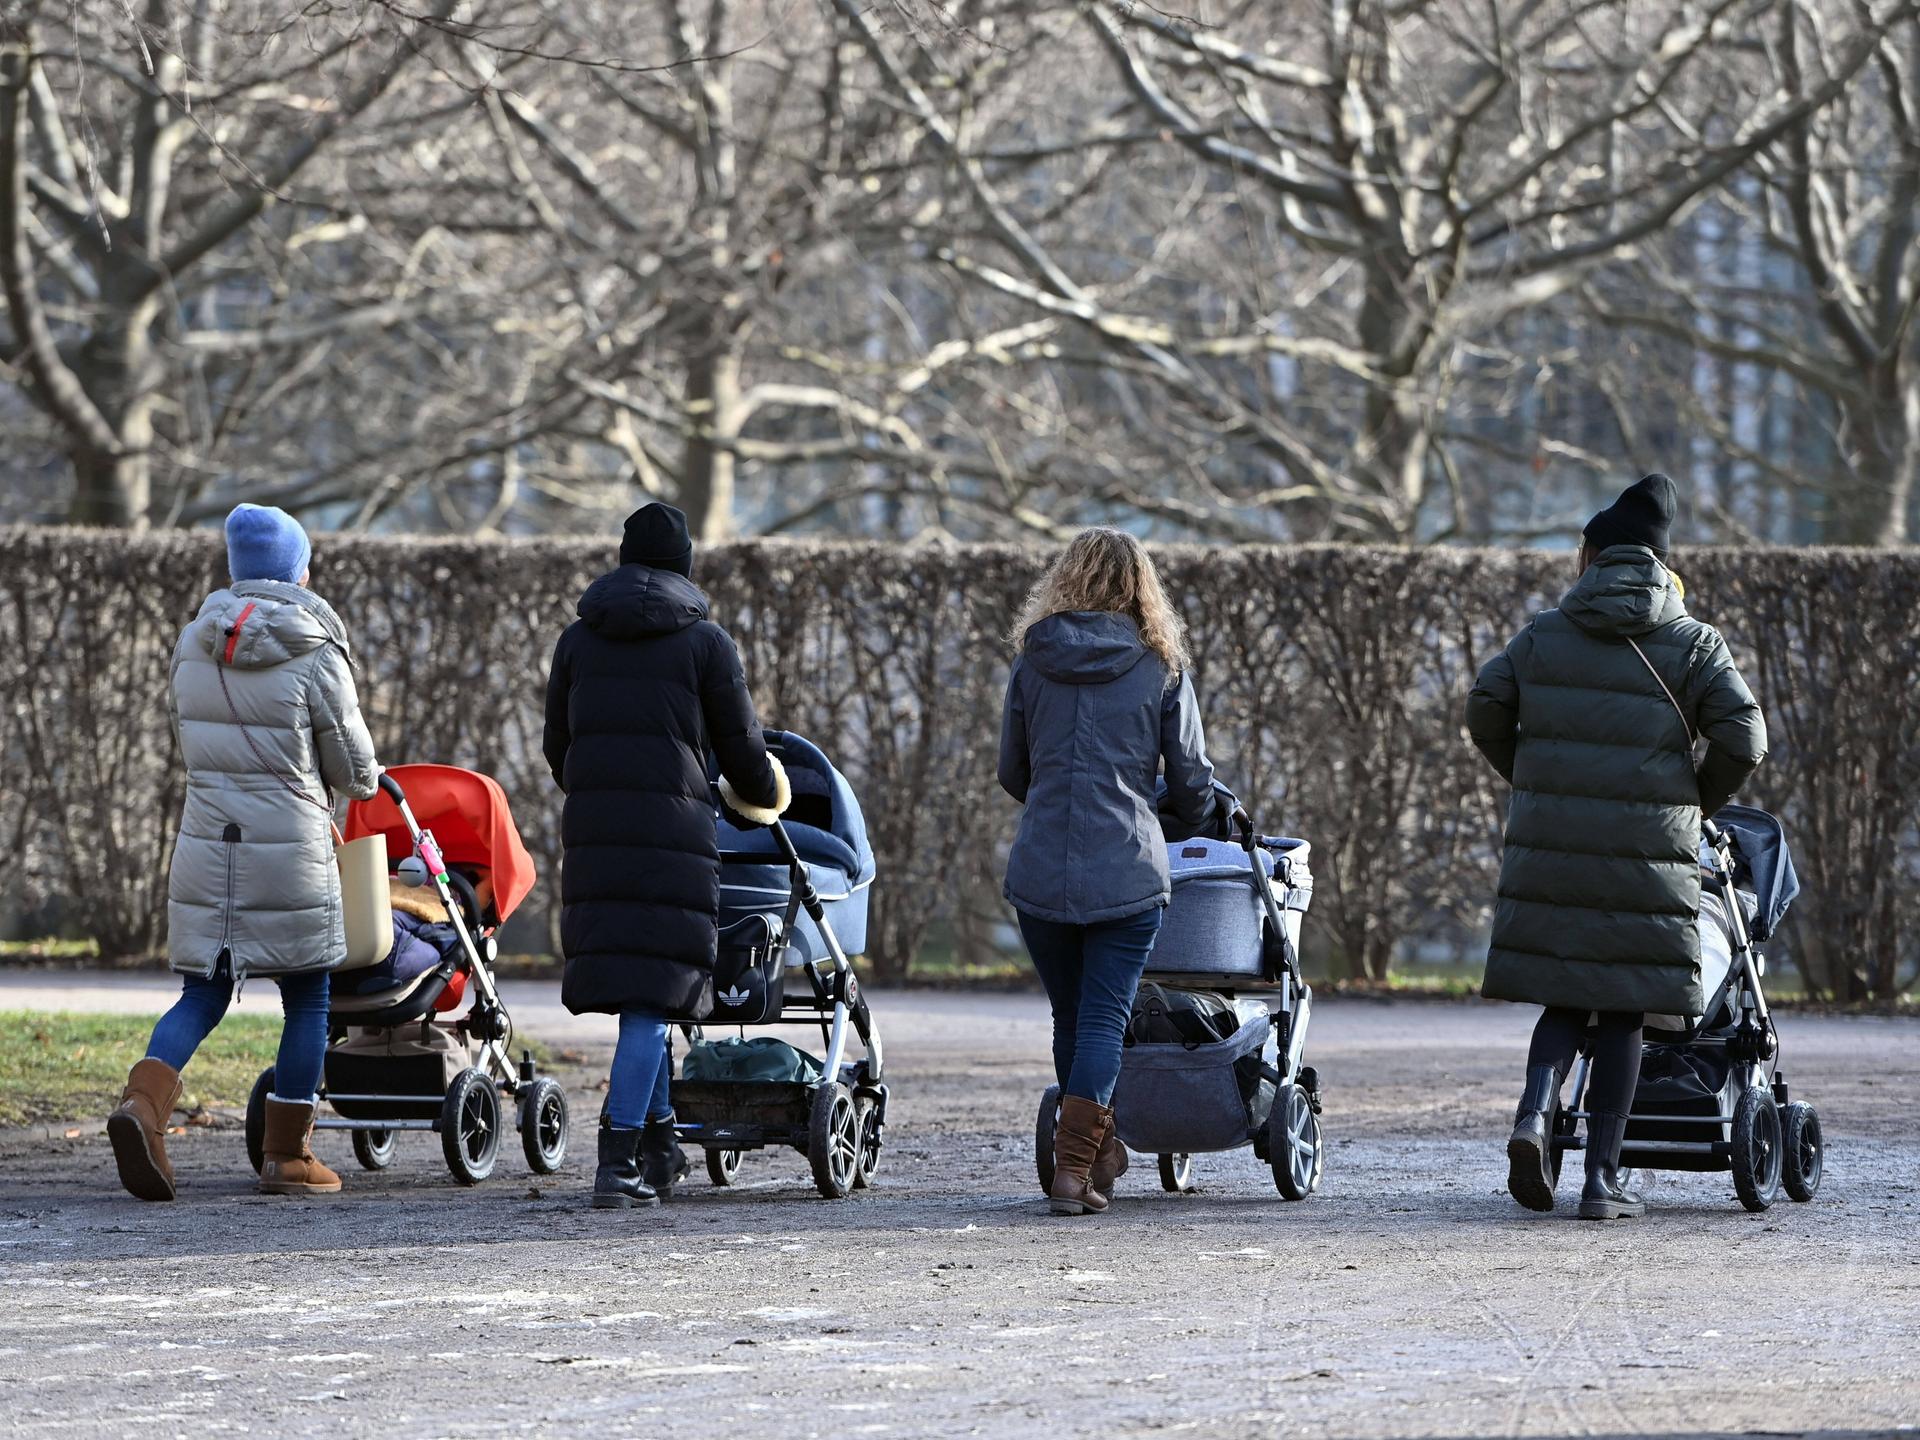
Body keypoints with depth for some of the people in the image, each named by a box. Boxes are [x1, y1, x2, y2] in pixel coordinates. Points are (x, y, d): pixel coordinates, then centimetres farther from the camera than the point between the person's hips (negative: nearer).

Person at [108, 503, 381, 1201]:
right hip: (290, 853, -4)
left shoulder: (194, 644, 4)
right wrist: (365, 783, 22)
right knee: (306, 1000, 10)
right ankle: (288, 1156, 14)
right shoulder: (316, 656, -10)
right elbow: (354, 769, -3)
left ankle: (143, 1103, -16)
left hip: (206, 847, 4)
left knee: (203, 995, 10)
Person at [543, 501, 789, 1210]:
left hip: (590, 829, 4)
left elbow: (558, 747, 17)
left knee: (634, 989, 15)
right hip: (672, 826, -4)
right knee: (652, 995, -5)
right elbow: (742, 750, 6)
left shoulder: (578, 639, 13)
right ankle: (618, 1163, -13)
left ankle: (660, 1144, 21)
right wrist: (760, 793, 28)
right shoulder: (706, 642, 2)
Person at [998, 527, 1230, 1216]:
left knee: (1071, 1019, 15)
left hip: (1040, 870, 2)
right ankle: (1075, 1169, -11)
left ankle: (1101, 1153, 26)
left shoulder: (1032, 663, 8)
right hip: (1128, 870, -2)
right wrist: (1210, 817, 30)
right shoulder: (1162, 669, 3)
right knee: (1104, 1021, -2)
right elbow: (1192, 783, 7)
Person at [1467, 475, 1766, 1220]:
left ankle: (1534, 1117, -13)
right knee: (1622, 1009, 5)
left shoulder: (1545, 634, 8)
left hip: (1551, 846, 2)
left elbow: (1486, 708, 3)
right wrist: (1698, 802, 11)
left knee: (1565, 997, 13)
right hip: (1647, 849, -2)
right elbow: (1742, 737, -6)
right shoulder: (1691, 643, 2)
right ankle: (1602, 1178, 3)